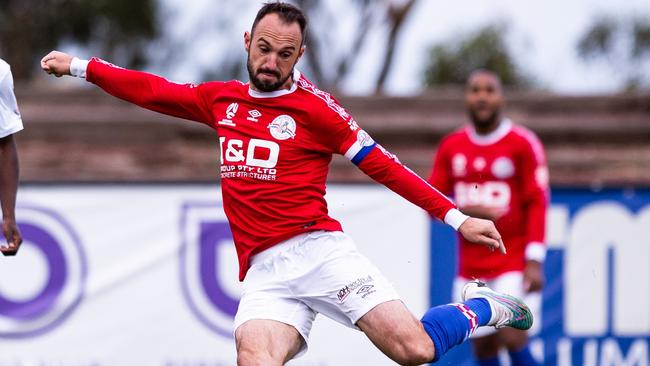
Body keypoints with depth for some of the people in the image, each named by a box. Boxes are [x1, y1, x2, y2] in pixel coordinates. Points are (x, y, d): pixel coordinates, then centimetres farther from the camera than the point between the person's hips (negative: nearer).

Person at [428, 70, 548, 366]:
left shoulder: (523, 144, -5)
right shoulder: (451, 147, 7)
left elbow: (537, 204, -8)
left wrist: (535, 261, -16)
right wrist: (466, 211, -12)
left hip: (513, 260, -4)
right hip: (471, 266, 4)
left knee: (511, 335, -18)